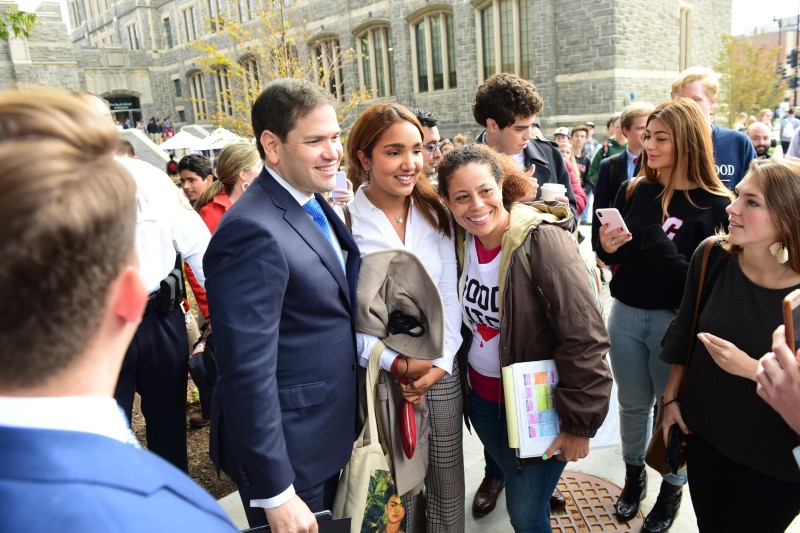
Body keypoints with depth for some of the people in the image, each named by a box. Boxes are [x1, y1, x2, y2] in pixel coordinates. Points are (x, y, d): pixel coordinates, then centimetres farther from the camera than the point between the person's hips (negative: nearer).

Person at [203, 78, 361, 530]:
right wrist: (276, 493, -21)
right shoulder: (253, 231, -26)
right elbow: (248, 372, -26)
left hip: (332, 433, 8)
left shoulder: (316, 204, 3)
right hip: (288, 448, -8)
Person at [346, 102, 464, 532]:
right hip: (382, 374, -3)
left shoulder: (435, 214, 1)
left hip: (441, 369, 3)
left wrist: (441, 361, -9)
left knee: (447, 480, 15)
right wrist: (396, 363, -18)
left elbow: (450, 295, 1)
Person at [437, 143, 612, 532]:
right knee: (516, 488, 24)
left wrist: (580, 423, -19)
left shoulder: (543, 241, -23)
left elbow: (585, 340, -23)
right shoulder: (460, 242, -5)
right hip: (481, 397, 5)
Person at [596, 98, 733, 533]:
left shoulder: (715, 205, -13)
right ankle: (633, 476, 42)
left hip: (677, 322, -3)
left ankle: (672, 488, 39)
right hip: (625, 315, 4)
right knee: (633, 404, 18)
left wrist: (647, 239, -25)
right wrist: (607, 247, -15)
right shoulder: (634, 191, -1)